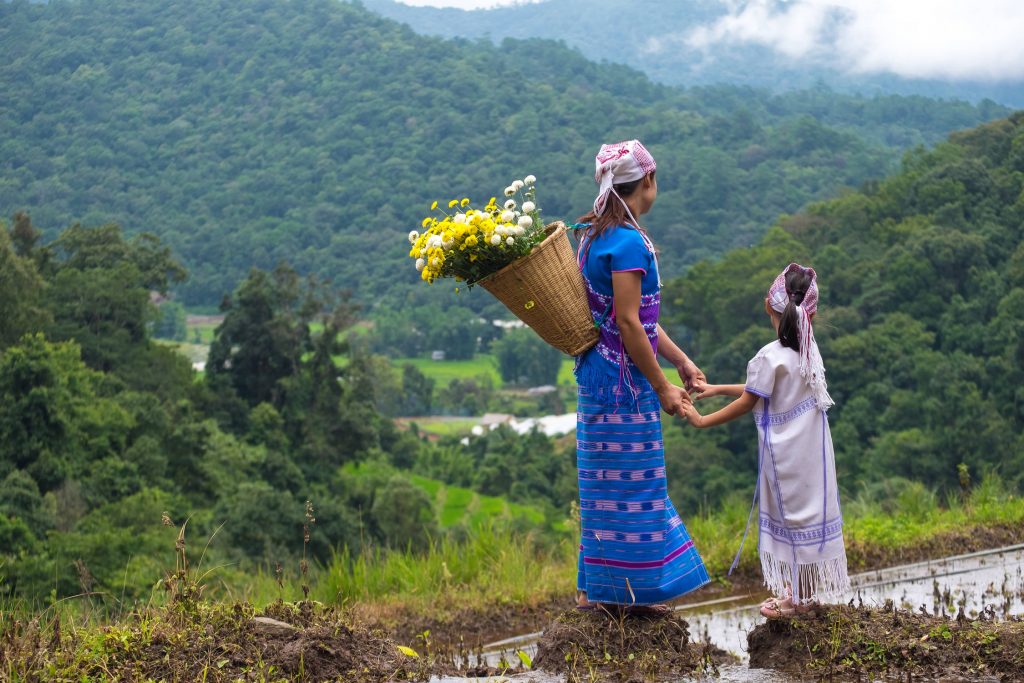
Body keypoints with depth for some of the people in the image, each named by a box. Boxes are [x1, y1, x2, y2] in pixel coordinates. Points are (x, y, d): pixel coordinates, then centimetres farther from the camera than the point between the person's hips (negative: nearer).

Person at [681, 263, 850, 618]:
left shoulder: (770, 358, -20)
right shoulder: (809, 349, 1)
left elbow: (747, 403, -12)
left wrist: (703, 420, -1)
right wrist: (718, 389, 17)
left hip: (785, 453, -7)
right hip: (813, 451, 7)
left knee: (789, 514, 4)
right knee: (809, 510, 15)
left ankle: (795, 597, 14)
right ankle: (807, 590, 26)